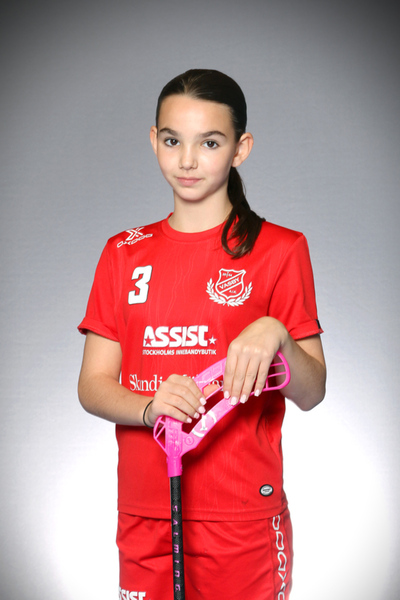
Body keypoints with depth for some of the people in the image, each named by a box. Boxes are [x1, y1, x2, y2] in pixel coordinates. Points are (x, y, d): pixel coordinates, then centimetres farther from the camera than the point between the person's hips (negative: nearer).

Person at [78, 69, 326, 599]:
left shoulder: (279, 250, -2)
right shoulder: (124, 253, 8)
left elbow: (312, 393, -5)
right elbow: (92, 386, 3)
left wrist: (276, 336, -25)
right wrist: (150, 406, -18)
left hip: (243, 516, -3)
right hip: (143, 514, 3)